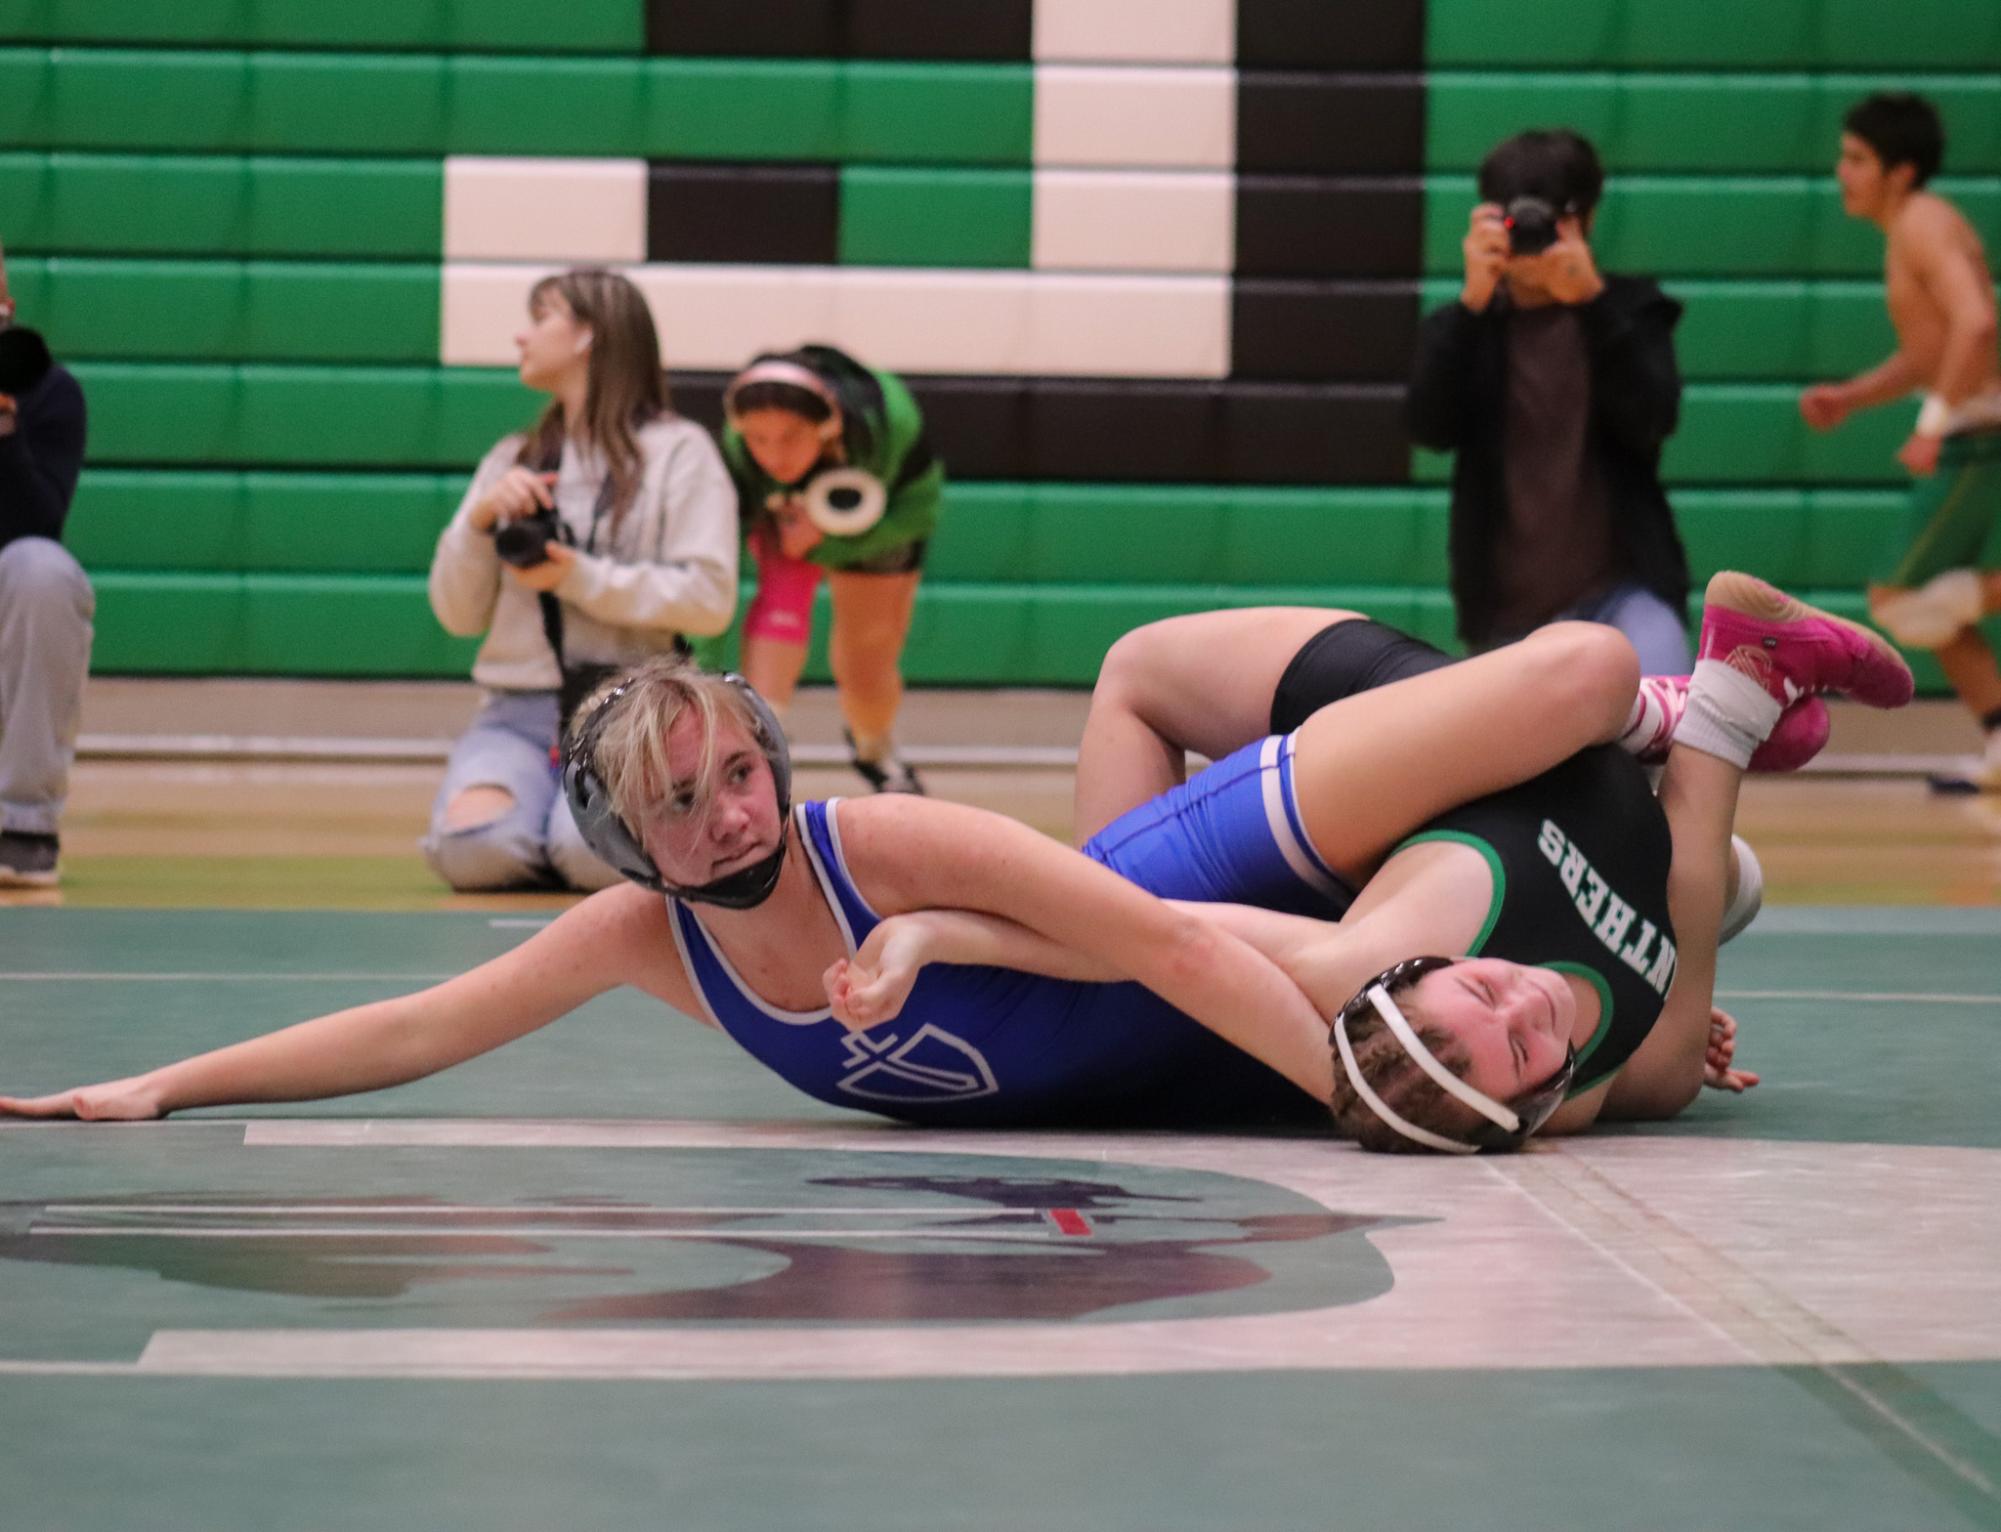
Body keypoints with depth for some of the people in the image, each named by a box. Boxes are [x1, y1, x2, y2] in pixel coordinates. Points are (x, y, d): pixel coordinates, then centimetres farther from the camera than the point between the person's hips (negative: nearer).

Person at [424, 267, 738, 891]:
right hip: (515, 714, 3)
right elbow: (457, 615, 14)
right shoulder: (512, 458, 17)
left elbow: (710, 598, -7)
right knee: (474, 848, -29)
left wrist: (581, 577, -13)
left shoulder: (678, 451, 3)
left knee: (596, 853, -32)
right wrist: (479, 522, -3)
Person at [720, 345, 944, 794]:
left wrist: (827, 542, -35)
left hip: (876, 530, 0)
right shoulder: (735, 452, -39)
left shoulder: (889, 419, -41)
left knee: (868, 678, 10)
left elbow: (920, 510, -25)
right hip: (781, 521, 0)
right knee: (781, 600, -31)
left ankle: (875, 751, 45)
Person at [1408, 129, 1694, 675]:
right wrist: (1472, 304, -25)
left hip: (1621, 587, -2)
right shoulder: (1460, 329, 4)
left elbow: (1651, 420, -16)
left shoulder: (1632, 308, 2)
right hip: (1508, 608, 3)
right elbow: (1431, 427, -14)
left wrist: (1591, 301, -28)